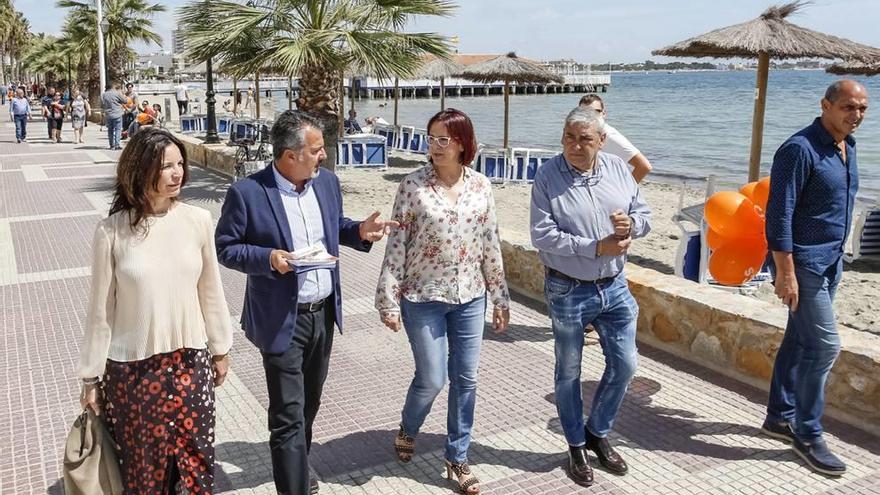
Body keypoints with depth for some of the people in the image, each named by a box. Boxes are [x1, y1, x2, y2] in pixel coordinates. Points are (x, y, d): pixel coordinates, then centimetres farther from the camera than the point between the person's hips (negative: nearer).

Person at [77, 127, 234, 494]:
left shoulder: (198, 221, -6)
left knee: (197, 460, 12)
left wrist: (220, 350, 11)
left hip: (191, 362, 2)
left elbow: (211, 292, 4)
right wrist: (91, 377, 1)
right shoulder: (112, 231, -11)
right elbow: (100, 310, -4)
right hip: (131, 368, -1)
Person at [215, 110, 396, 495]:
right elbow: (224, 247, -9)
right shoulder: (247, 193, -16)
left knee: (310, 402, 24)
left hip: (324, 313, 7)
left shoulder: (327, 181, 1)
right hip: (282, 320, -6)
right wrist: (268, 258, -25)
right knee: (288, 414, -1)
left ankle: (296, 464, 48)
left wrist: (359, 231, -5)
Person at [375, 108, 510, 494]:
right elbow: (396, 245, -8)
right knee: (431, 379, 3)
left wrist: (500, 296, 8)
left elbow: (490, 244, 6)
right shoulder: (412, 186, -9)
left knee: (465, 380, 8)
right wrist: (388, 300, -10)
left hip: (470, 297, 3)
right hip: (423, 298, -3)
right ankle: (407, 430, 36)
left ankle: (457, 458, 25)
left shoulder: (481, 186, 1)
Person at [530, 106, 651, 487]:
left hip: (614, 286, 4)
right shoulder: (548, 176, -14)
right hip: (568, 291, -4)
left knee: (624, 365, 11)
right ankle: (576, 445, 32)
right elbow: (543, 235, -20)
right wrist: (596, 247, -22)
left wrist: (632, 223, -16)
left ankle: (598, 433, 34)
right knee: (569, 373, 11)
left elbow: (644, 214, 7)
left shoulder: (619, 169, 0)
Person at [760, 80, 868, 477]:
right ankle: (808, 435, 6)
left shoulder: (847, 148, 10)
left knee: (799, 340, 14)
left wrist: (837, 256, 19)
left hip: (830, 263, 9)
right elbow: (779, 214, -20)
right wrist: (785, 272, -23)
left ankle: (780, 417, 26)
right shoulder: (800, 149, -17)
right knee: (825, 344, -8)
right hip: (803, 263, -8)